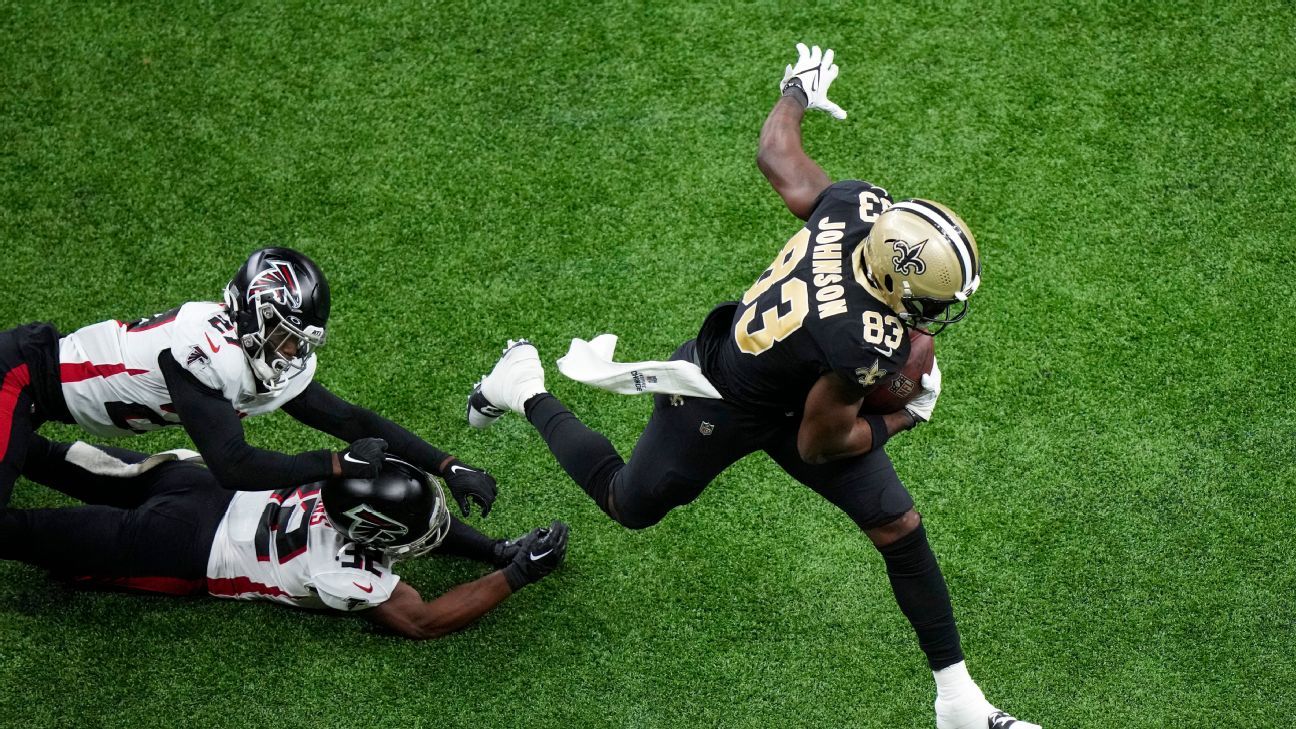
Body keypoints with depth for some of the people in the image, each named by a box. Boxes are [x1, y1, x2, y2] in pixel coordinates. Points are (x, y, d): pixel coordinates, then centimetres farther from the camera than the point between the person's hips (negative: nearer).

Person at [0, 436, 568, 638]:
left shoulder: (354, 484, -13)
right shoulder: (340, 570, -32)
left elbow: (423, 521, 6)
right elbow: (420, 621, -27)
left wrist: (495, 550, -5)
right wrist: (513, 577, -26)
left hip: (211, 488, 7)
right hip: (177, 552, -6)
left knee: (99, 474, 27)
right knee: (46, 539, 7)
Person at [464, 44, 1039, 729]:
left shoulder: (859, 203, -24)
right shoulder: (864, 347, -43)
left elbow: (773, 152, -3)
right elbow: (817, 446, -24)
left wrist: (796, 92, 19)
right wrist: (907, 415, -10)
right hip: (722, 409, -7)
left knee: (899, 527, 6)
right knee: (629, 505, 24)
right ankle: (527, 391, 43)